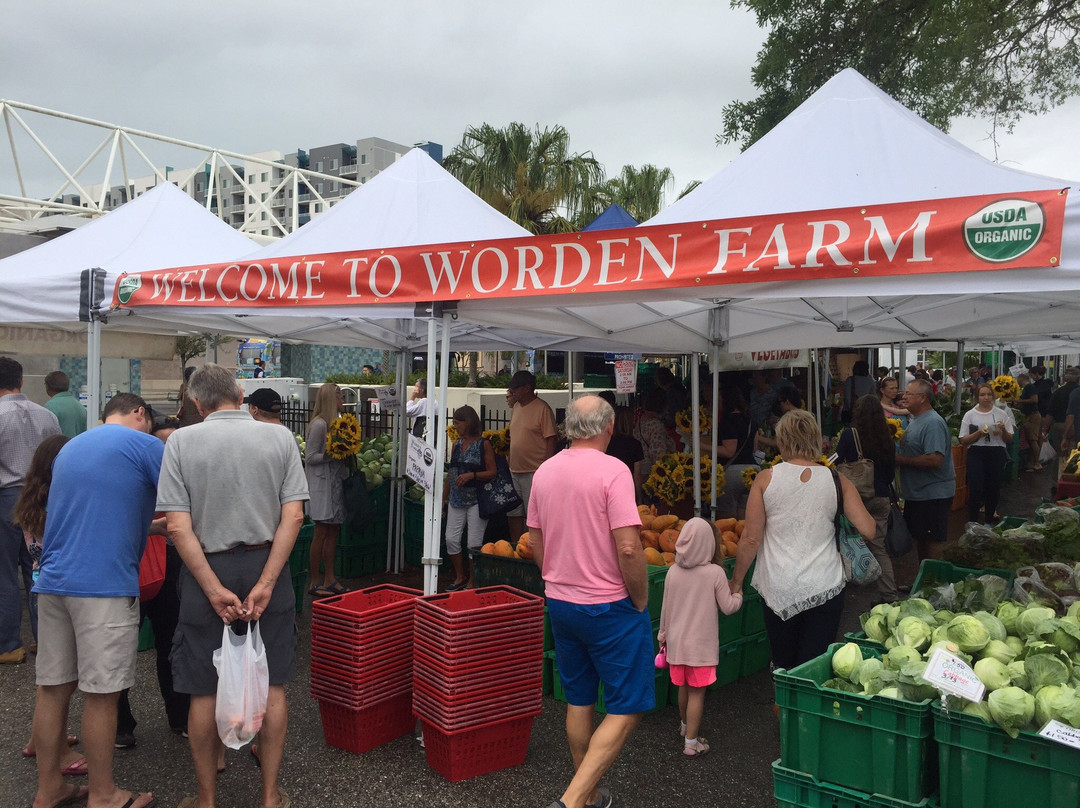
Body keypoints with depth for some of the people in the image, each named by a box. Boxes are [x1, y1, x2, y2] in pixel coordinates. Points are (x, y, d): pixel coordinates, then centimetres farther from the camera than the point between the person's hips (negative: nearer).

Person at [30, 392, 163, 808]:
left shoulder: (69, 448, 21)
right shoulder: (142, 445, -3)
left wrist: (150, 525, 30)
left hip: (52, 582, 8)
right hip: (103, 585, -8)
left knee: (53, 687, 13)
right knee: (100, 693, 1)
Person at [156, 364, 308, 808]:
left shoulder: (181, 441, -5)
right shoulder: (279, 437, -2)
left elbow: (178, 526, -13)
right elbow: (293, 516, -10)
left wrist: (214, 589, -12)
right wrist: (265, 584, -11)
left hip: (207, 570, -1)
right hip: (267, 566, 1)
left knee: (205, 691, 11)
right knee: (271, 685, 11)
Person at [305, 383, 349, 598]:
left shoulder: (335, 422, 10)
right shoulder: (319, 424, -15)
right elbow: (311, 457, -16)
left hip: (335, 482, 9)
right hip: (321, 484, -9)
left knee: (333, 532, 11)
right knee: (321, 533, -1)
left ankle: (330, 579, 18)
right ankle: (315, 582, 8)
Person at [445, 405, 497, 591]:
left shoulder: (484, 444, -6)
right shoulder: (456, 444, 11)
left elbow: (493, 472, -9)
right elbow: (451, 473, 16)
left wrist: (472, 475, -21)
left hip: (476, 499, -6)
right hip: (457, 499, 6)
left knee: (474, 543, -2)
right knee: (451, 539, 1)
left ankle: (472, 581, 12)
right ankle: (460, 577, 19)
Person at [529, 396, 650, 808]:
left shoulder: (544, 471, 3)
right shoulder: (612, 470, -18)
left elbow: (535, 543, 10)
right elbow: (628, 548, -23)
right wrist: (640, 601, -9)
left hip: (560, 604, 7)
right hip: (610, 606, -7)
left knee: (578, 702, 19)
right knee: (626, 709, 4)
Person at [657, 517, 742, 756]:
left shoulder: (673, 572, -3)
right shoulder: (715, 573, -14)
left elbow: (666, 609, 5)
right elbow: (728, 607, -7)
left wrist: (663, 635, 18)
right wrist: (738, 594, 14)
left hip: (676, 642, 4)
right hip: (701, 644, -4)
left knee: (683, 687, 21)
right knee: (697, 692, 3)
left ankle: (684, 725, 41)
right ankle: (691, 742, 6)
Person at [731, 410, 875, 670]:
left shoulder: (766, 479, -4)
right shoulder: (836, 481, -1)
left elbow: (751, 539, -5)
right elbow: (868, 529, -3)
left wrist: (736, 581, 8)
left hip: (778, 589, 0)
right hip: (825, 588, 1)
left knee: (783, 669, 13)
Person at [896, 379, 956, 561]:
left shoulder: (933, 423, -21)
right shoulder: (915, 420, 12)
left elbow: (934, 459, -30)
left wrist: (901, 460, -22)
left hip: (933, 495, -11)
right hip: (916, 492, 11)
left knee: (933, 543, 0)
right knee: (918, 539, 20)